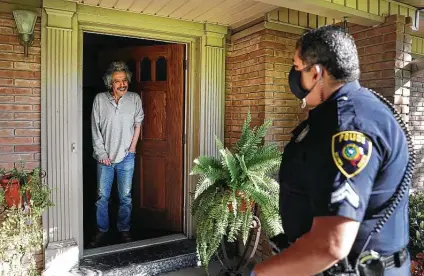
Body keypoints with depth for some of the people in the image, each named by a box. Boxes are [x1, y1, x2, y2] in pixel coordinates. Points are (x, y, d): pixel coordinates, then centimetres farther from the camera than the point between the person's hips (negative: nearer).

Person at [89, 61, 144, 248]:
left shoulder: (134, 99, 0)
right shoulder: (100, 99, -3)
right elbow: (95, 130, -2)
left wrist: (132, 148, 1)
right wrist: (102, 153, -6)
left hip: (126, 156, 0)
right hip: (104, 157, 0)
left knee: (125, 197, 8)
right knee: (102, 197, 7)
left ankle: (124, 230, 23)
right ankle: (102, 232, 23)